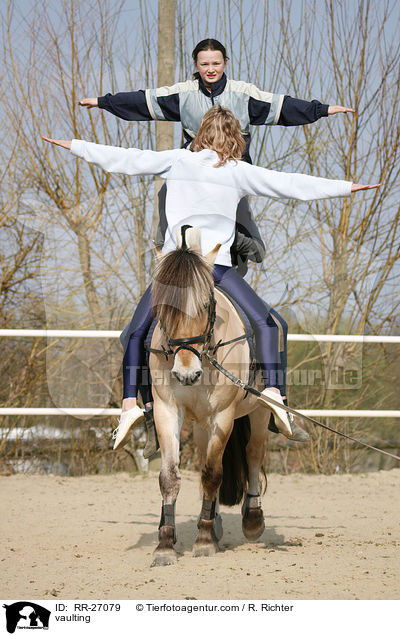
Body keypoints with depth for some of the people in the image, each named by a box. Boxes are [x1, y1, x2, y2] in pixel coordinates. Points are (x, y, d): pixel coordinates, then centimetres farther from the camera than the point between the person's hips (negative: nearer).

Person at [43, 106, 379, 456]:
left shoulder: (176, 161, 9)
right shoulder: (239, 172, 8)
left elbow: (126, 159, 11)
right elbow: (290, 184, 8)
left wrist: (75, 146, 21)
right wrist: (346, 188, 15)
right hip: (216, 263, -1)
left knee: (136, 333, 11)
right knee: (265, 322, 6)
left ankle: (129, 403, -3)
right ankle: (272, 391, -13)